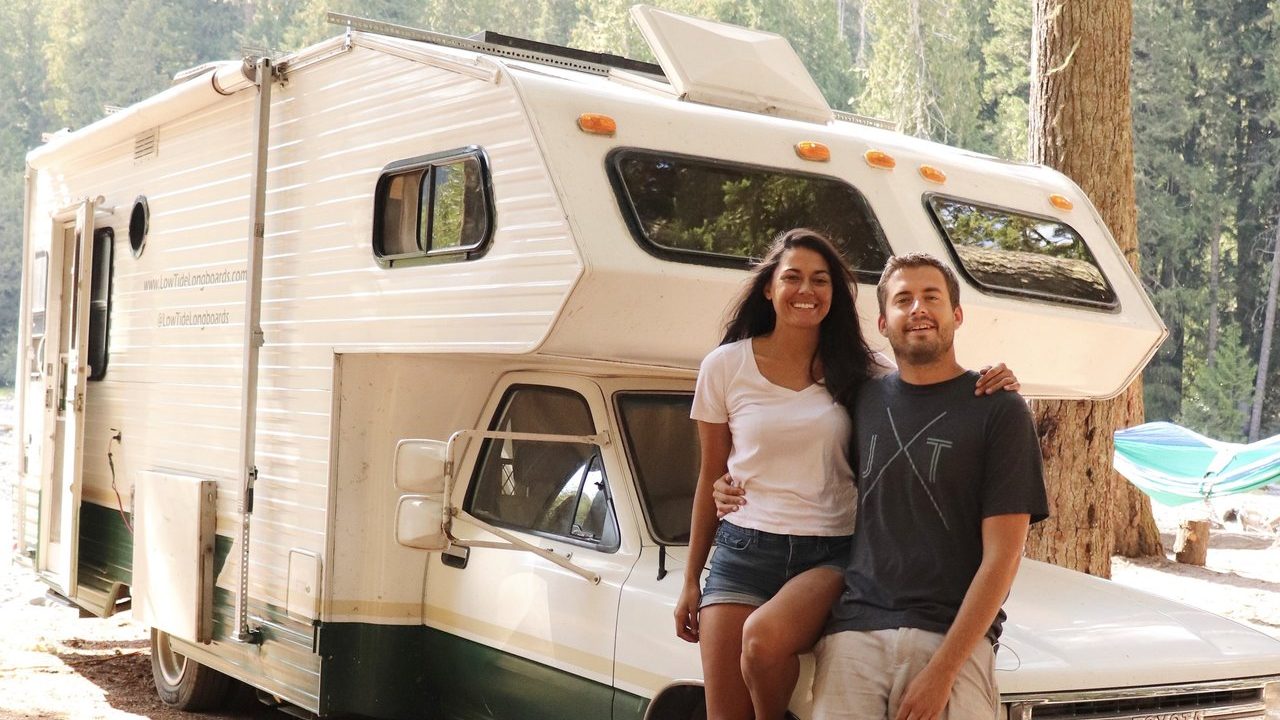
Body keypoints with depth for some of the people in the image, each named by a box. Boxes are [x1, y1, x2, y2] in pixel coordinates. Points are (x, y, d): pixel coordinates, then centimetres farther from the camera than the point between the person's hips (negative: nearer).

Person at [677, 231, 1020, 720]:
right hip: (743, 549, 1)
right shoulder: (726, 367, 4)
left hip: (828, 554, -1)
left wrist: (987, 388, -18)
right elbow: (710, 479, 10)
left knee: (765, 637, -30)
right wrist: (691, 580, 11)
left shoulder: (856, 371, 4)